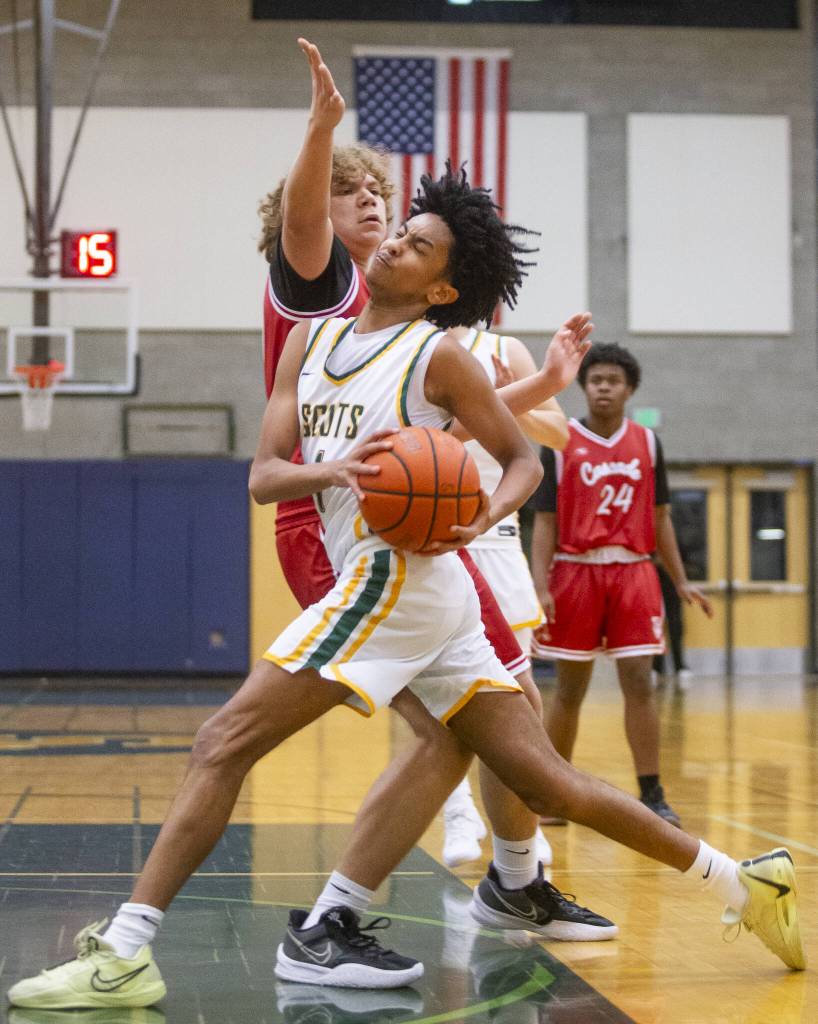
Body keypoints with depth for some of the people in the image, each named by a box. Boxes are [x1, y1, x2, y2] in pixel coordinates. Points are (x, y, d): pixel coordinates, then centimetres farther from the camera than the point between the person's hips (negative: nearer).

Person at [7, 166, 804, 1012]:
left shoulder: (439, 356, -1)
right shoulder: (310, 340, 17)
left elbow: (523, 459, 6)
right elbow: (263, 475, 9)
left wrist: (482, 518, -15)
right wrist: (332, 469, -13)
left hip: (395, 575, -8)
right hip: (379, 584, 8)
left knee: (223, 743, -11)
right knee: (547, 781, 11)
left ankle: (124, 955, -10)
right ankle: (740, 882, 19)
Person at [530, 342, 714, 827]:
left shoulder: (647, 442, 9)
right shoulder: (561, 442, 1)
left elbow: (659, 517, 14)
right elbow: (545, 521, -1)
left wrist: (681, 580, 9)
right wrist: (541, 588, -10)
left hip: (633, 571, 2)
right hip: (576, 570, -1)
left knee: (639, 681, -5)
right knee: (571, 687, 6)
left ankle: (652, 795, 0)